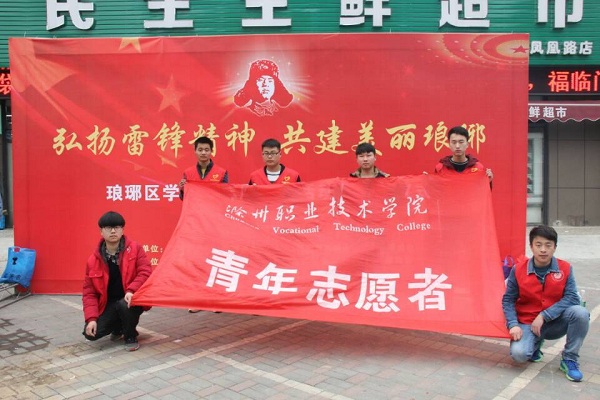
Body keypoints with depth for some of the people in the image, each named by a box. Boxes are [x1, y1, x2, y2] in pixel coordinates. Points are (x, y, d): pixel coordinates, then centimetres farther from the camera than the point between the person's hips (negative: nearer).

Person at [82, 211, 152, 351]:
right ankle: (118, 327, 19)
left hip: (130, 300, -3)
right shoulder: (93, 260, -4)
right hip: (108, 304, 3)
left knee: (124, 305, -37)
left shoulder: (135, 249, -9)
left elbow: (145, 272, -16)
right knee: (91, 333, -16)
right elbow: (89, 291, -2)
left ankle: (130, 336, -5)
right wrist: (91, 318, -14)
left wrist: (131, 290, -34)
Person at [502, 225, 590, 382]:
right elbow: (508, 300, -5)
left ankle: (569, 360, -7)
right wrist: (513, 325, -19)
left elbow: (572, 298, -15)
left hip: (555, 323, 1)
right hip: (527, 324, -1)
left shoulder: (565, 268, -7)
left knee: (580, 313, -29)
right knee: (519, 354, -28)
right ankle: (535, 343, 13)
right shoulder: (518, 270, -9)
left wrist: (544, 316, -22)